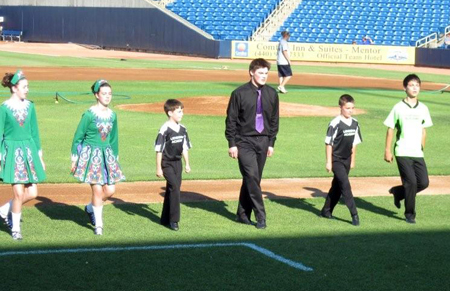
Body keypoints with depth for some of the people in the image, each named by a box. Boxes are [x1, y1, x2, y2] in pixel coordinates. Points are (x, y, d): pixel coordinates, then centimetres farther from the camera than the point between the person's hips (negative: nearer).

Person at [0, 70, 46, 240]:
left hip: (29, 151, 5)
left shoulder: (29, 106, 6)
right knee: (19, 193, -7)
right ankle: (15, 228, 11)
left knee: (32, 193, 2)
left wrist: (40, 156, 12)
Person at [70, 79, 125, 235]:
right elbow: (78, 136, -4)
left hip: (107, 154, 6)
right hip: (91, 155, -6)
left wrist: (115, 158, 17)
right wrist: (74, 158, -4)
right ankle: (98, 224, 8)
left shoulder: (112, 115, 6)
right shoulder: (89, 114, -10)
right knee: (97, 189, -7)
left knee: (110, 190, 2)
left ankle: (90, 208, 30)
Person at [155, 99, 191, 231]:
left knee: (172, 189, 11)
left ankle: (165, 219, 21)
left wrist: (187, 164, 17)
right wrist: (158, 168, -12)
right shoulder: (165, 130, -16)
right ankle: (173, 220, -12)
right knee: (174, 187, -16)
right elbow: (159, 149, -13)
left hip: (177, 162, 7)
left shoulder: (182, 129, 6)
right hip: (167, 163, -7)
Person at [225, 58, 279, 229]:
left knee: (253, 179, 8)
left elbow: (274, 120, 12)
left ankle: (243, 215, 18)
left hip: (263, 141, 4)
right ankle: (260, 216, -8)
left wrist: (271, 142, 9)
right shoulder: (240, 93, -8)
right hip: (244, 141, -4)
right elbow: (231, 120, -4)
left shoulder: (272, 94, 4)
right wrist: (232, 144, -7)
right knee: (252, 177, -13)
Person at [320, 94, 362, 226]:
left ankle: (326, 211, 26)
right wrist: (329, 162, -13)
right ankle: (354, 214, -14)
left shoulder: (355, 123, 5)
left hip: (346, 160, 7)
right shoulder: (335, 124, -16)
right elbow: (328, 143, -12)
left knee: (337, 185, 13)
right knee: (345, 184, -13)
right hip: (336, 160, -7)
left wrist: (352, 160, 15)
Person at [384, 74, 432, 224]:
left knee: (424, 182, -1)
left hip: (417, 154, 5)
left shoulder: (423, 108, 8)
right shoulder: (399, 108, -4)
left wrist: (422, 149, 15)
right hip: (402, 153, -4)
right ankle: (410, 214, 8)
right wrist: (387, 151, -2)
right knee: (411, 182, -9)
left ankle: (398, 192, 25)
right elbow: (390, 129, -1)